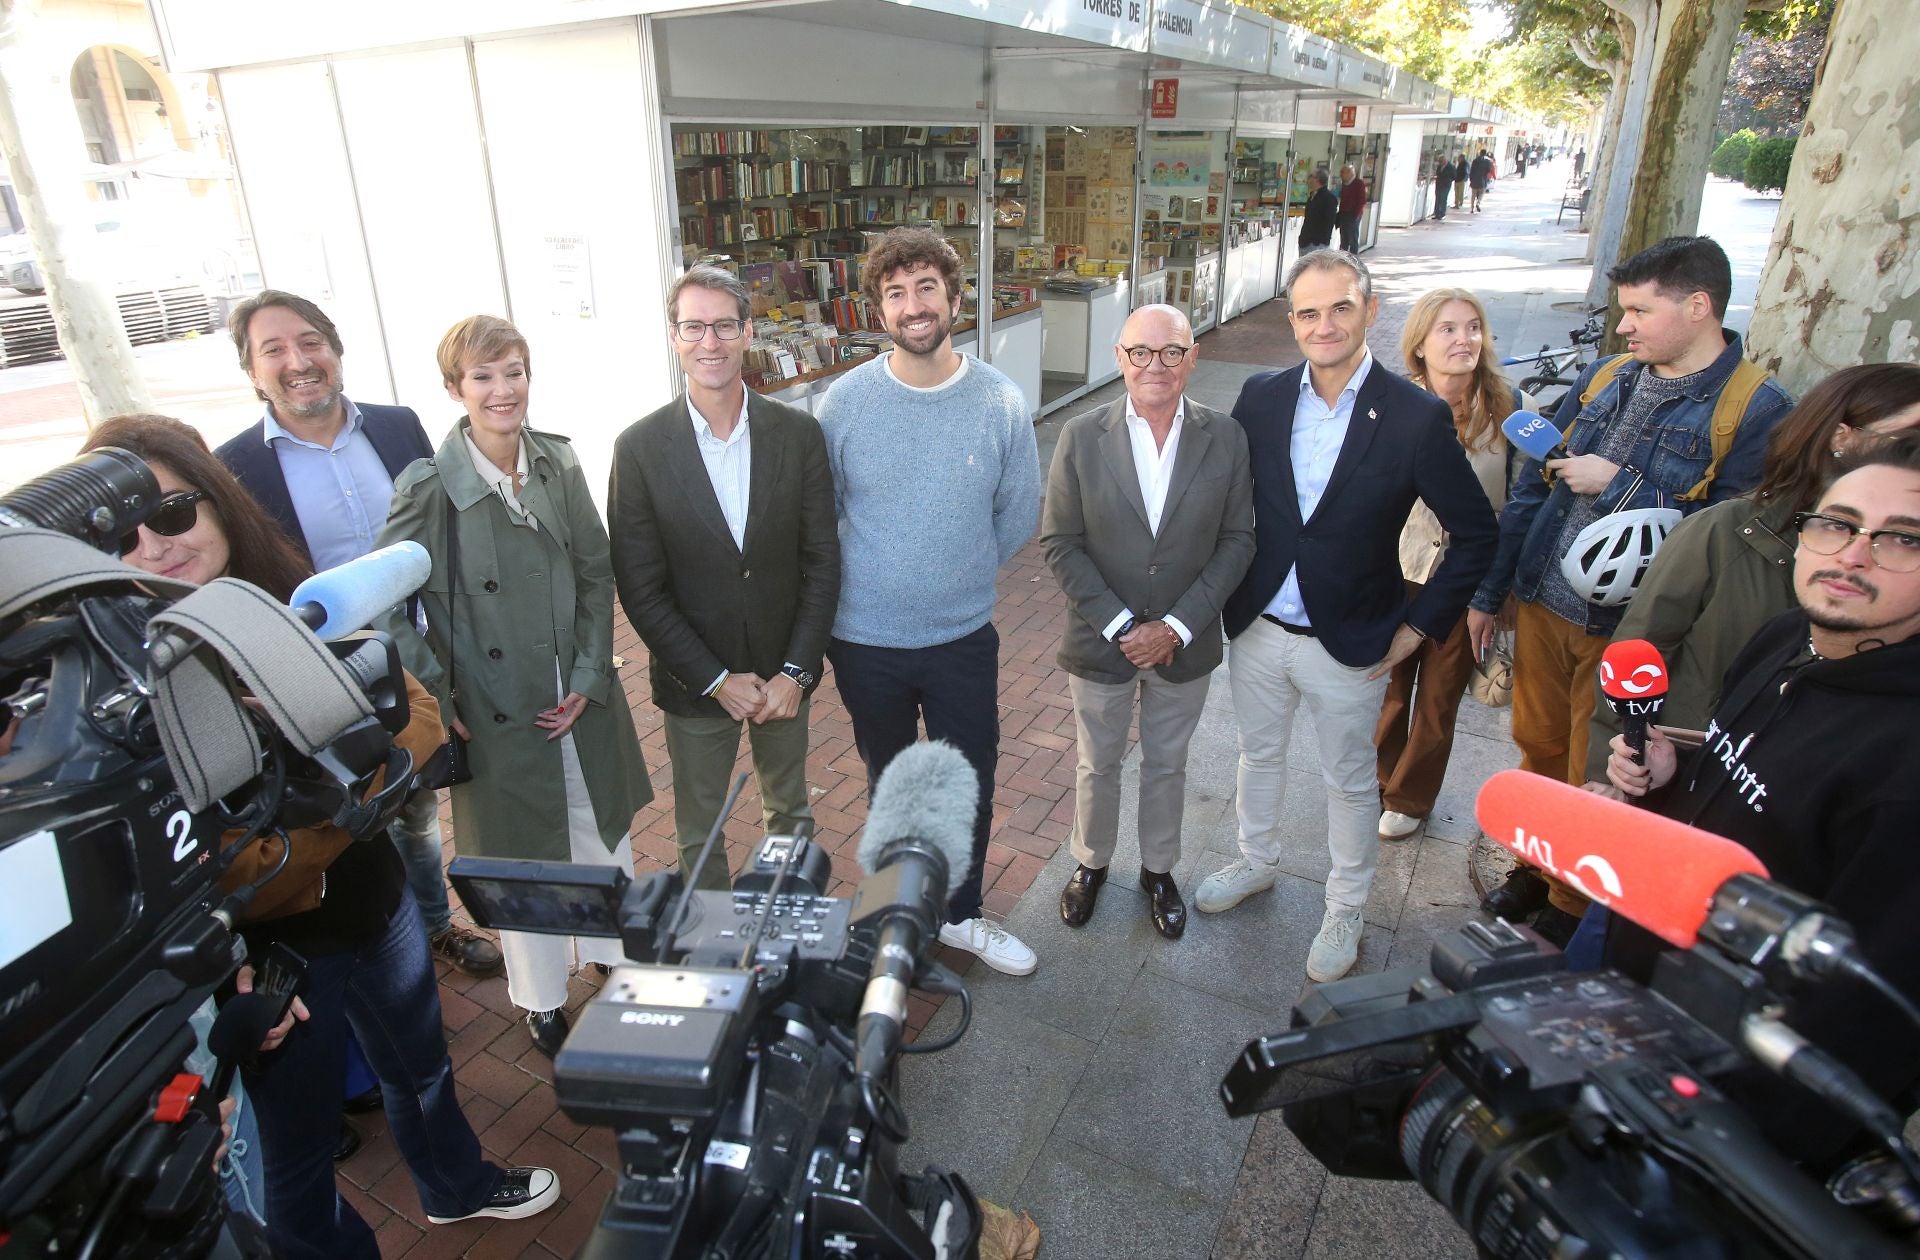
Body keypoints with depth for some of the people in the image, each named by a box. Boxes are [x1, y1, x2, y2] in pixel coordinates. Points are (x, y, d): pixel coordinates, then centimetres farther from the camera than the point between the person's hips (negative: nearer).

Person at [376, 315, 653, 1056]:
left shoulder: (558, 465, -2)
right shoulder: (429, 487, -14)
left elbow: (597, 574, 2)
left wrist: (589, 676, -5)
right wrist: (435, 699, -12)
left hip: (582, 702, 4)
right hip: (497, 713, -4)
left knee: (606, 833, 18)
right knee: (522, 859, 13)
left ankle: (616, 956, 45)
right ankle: (541, 1001, 37)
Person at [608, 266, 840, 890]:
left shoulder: (798, 434, -7)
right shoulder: (640, 449, -11)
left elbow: (822, 560, -5)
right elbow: (640, 588, -10)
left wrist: (795, 671, -11)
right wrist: (716, 680, -13)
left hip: (784, 675, 2)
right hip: (694, 680, -1)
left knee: (790, 813, 21)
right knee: (699, 832, 16)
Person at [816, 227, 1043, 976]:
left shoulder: (1001, 401, -9)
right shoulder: (844, 401, -11)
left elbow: (1019, 515, 2)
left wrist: (958, 577, 6)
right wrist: (871, 580, 6)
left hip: (963, 638, 1)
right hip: (867, 640, 0)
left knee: (970, 782, 12)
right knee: (890, 782, 19)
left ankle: (959, 914, 37)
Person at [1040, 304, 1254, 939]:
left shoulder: (1226, 438, -8)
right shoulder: (1081, 437, -11)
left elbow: (1236, 541, -6)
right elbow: (1059, 542, -10)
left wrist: (1177, 626, -15)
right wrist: (1119, 625, -16)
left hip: (1185, 644, 1)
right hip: (1100, 642, -1)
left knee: (1167, 765, 20)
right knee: (1097, 765, 18)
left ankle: (1158, 869, 43)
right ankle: (1091, 862, 44)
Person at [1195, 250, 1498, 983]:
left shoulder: (1417, 418, -15)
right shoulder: (1260, 398, -5)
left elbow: (1476, 535, -8)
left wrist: (1417, 627, -9)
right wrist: (1230, 590, 3)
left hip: (1348, 645, -3)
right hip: (1257, 627, 3)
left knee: (1350, 782, 15)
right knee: (1259, 754, 22)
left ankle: (1345, 911, 37)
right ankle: (1256, 863, 48)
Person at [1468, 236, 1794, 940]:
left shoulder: (1757, 410, -12)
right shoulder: (1604, 379, 5)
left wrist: (1619, 484, -17)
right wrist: (1488, 592, 10)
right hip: (1542, 605, 5)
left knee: (1595, 782, 10)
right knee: (1538, 750, 19)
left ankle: (1575, 907, 32)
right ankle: (1535, 867, 40)